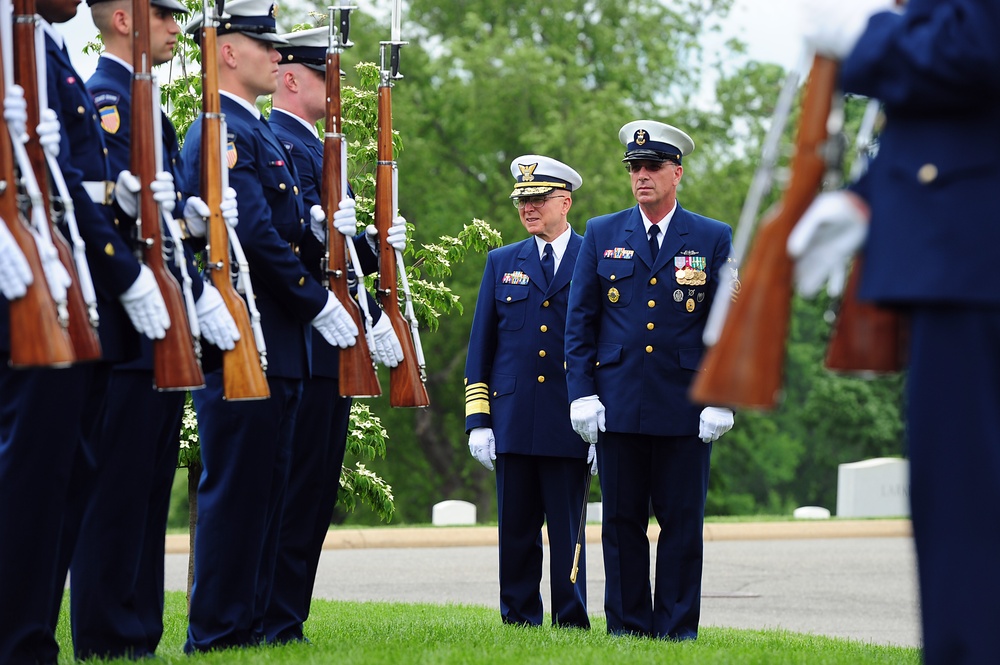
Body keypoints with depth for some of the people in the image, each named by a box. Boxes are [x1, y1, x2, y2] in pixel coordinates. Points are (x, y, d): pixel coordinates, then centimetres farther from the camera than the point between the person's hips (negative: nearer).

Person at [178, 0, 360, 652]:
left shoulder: (259, 134, 20)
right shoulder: (222, 134, -13)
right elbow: (256, 234, -21)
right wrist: (319, 303, -16)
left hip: (276, 347, 10)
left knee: (265, 490, 12)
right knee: (236, 488, -7)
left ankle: (247, 622, 16)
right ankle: (217, 634, -4)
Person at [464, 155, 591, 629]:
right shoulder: (502, 263, 13)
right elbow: (480, 348, 12)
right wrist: (478, 420, 4)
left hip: (570, 426, -2)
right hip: (513, 425, 3)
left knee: (567, 532, 0)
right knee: (516, 531, 4)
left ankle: (571, 623, 6)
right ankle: (519, 621, 10)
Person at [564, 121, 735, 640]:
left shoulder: (714, 240, 5)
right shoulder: (602, 235, 9)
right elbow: (580, 320, 8)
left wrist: (721, 400, -4)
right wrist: (582, 395, -1)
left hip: (686, 408, -1)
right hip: (618, 403, 1)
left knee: (682, 521, 1)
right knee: (622, 520, 4)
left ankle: (677, 629, 7)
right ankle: (625, 626, 11)